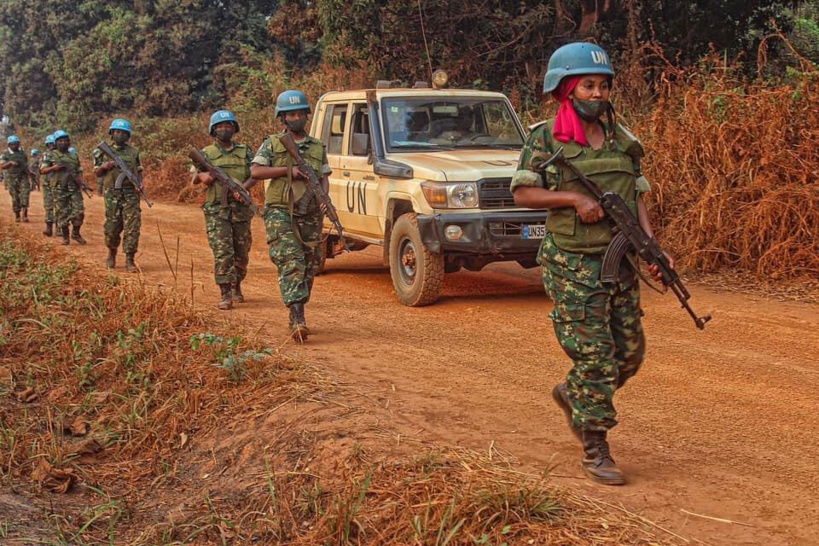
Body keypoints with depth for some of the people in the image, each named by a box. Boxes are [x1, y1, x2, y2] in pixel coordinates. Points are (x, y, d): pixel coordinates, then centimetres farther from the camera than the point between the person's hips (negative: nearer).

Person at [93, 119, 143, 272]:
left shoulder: (133, 152, 10)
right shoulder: (104, 151, 7)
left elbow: (139, 171, 14)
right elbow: (97, 173, 11)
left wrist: (139, 183, -5)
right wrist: (104, 166, -9)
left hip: (131, 194, 0)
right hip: (112, 194, 0)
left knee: (132, 227, -8)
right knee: (112, 227, 4)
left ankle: (129, 259, -4)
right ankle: (112, 254, 28)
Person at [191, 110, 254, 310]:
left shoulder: (244, 151, 11)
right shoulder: (206, 153, 7)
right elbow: (195, 177, -1)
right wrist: (202, 176, -25)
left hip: (240, 209, 2)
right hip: (216, 210, -2)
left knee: (242, 253, 10)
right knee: (223, 252, -11)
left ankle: (236, 287, 31)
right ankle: (226, 295, -10)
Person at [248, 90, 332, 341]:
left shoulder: (317, 147, 16)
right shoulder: (272, 144, 6)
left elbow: (324, 176, 15)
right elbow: (256, 171, -4)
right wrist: (288, 170, -12)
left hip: (310, 214, 4)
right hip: (280, 211, -4)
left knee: (310, 266, 7)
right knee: (291, 263, -16)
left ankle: (296, 316, 22)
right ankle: (298, 320, -25)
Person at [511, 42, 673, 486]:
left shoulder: (621, 139, 10)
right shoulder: (546, 138, -4)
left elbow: (637, 196, 11)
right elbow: (522, 192, -6)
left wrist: (652, 248, -2)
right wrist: (574, 198, -19)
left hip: (621, 262, 6)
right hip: (574, 266, -6)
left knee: (630, 352, 10)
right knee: (595, 356, -5)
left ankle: (572, 395, 37)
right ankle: (595, 452, 6)